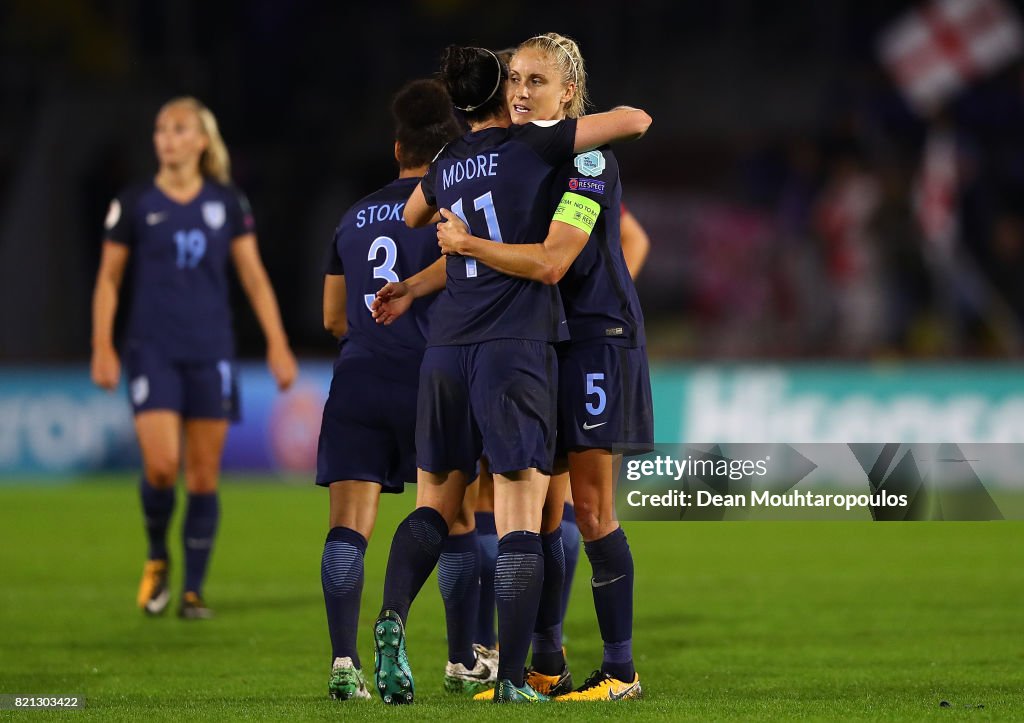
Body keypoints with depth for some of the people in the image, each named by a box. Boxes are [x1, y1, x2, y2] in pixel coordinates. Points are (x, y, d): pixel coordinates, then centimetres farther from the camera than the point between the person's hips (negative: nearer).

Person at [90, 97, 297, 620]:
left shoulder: (228, 203, 6)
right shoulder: (134, 205, 2)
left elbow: (254, 278, 8)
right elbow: (108, 279, 7)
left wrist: (277, 345, 2)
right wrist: (102, 348, -1)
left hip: (211, 354, 2)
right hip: (153, 352, -2)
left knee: (204, 476, 1)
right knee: (160, 465, -16)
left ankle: (194, 590, 10)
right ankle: (157, 559, 11)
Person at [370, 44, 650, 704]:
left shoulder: (445, 167, 16)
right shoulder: (531, 145, 0)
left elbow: (411, 217, 38)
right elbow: (637, 120, -2)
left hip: (447, 350, 5)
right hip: (517, 348, -5)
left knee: (435, 506, 14)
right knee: (520, 523, -5)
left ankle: (393, 616, -13)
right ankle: (511, 680, -11)